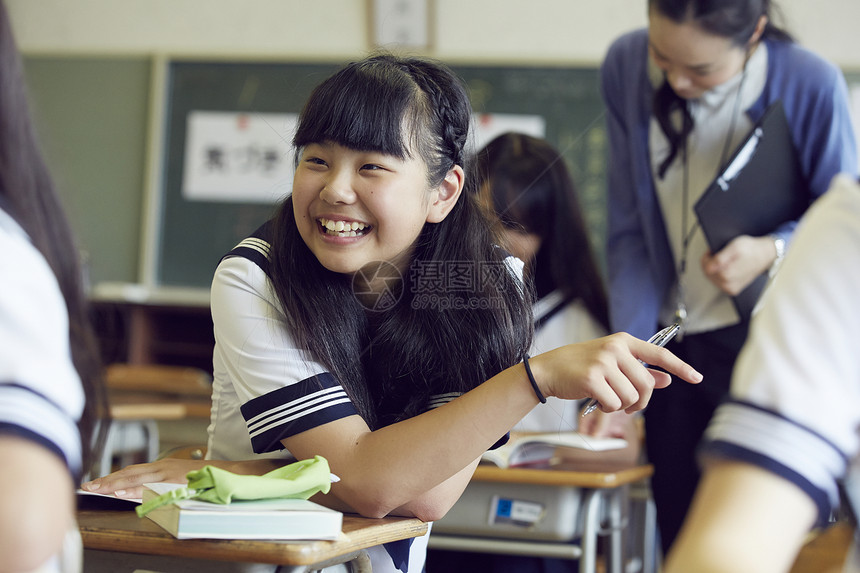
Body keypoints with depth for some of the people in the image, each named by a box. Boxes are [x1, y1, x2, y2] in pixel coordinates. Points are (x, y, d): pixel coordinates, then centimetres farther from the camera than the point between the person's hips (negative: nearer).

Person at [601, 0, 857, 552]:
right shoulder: (625, 67, -6)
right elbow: (630, 232, -1)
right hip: (673, 342, 4)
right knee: (679, 538, 6)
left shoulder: (812, 85, -16)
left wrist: (774, 251, -25)